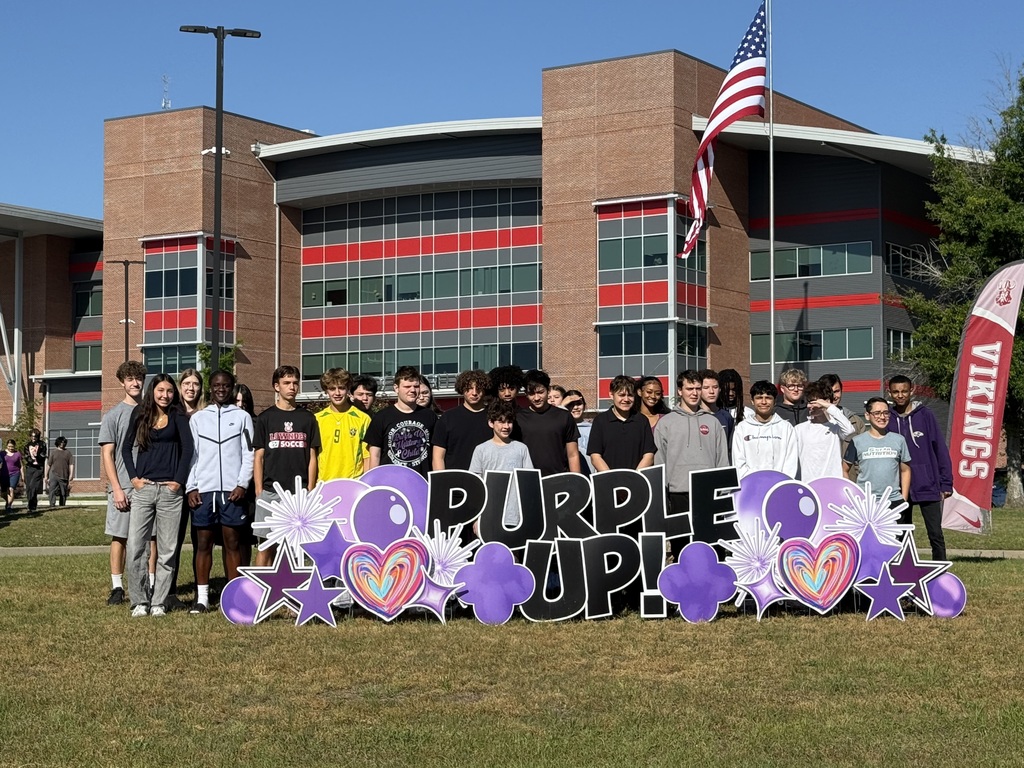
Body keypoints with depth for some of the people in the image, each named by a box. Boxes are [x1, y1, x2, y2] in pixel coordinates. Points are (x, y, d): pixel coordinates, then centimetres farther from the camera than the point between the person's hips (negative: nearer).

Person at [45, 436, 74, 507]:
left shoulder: (68, 453, 9)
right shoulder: (53, 452, 7)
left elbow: (71, 464, 4)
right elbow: (48, 465, 10)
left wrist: (71, 475, -8)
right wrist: (46, 476, 10)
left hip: (64, 477, 1)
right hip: (54, 474, -1)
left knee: (63, 493, 6)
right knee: (52, 491, -15)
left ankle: (62, 506, 17)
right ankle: (52, 505, -22)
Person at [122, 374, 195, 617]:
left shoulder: (177, 417, 6)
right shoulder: (140, 415, 11)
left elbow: (187, 449, 0)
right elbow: (127, 448, 15)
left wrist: (179, 481, -6)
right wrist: (133, 477, 3)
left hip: (169, 490, -1)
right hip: (143, 489, 1)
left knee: (166, 551, 1)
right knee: (135, 548, -6)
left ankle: (159, 602, 7)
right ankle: (140, 601, 3)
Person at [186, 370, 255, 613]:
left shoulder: (242, 417, 9)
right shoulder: (198, 418, 13)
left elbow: (249, 454, 5)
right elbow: (191, 454, 9)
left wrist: (242, 485, -7)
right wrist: (191, 487, -1)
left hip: (232, 490, -1)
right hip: (203, 489, 1)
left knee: (232, 543, 0)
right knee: (203, 543, 2)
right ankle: (202, 597, 4)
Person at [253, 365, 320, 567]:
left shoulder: (307, 418, 9)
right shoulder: (266, 418, 6)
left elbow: (312, 457, 9)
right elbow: (258, 457, 5)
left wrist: (310, 491, 0)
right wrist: (259, 491, -3)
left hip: (299, 492, 1)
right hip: (271, 491, -1)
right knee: (267, 544, -2)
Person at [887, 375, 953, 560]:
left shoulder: (925, 414, -1)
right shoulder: (888, 419, 4)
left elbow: (940, 449, 0)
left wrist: (946, 483, -3)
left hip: (927, 487, -2)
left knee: (935, 534, -2)